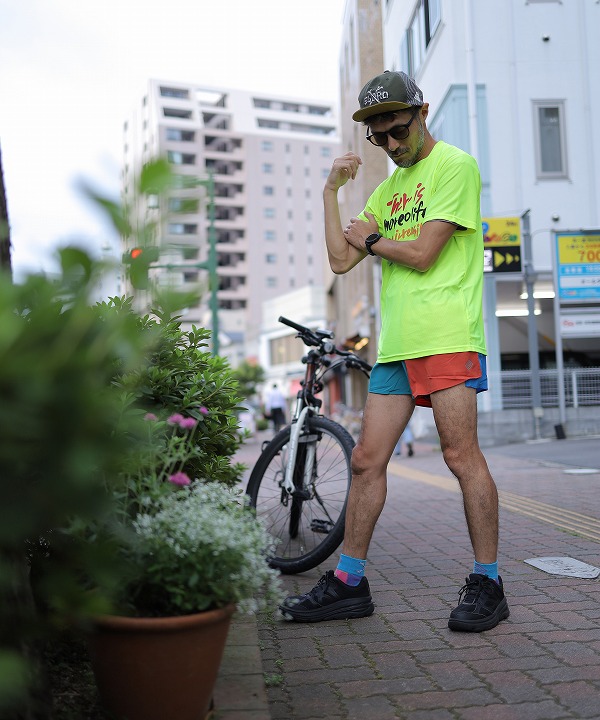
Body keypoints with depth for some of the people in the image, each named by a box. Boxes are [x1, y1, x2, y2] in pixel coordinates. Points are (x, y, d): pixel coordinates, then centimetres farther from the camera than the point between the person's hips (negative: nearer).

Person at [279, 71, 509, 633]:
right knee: (367, 460, 4)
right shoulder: (387, 190, 23)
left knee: (460, 454, -7)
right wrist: (331, 191, 13)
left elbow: (421, 255, -11)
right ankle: (349, 583, 13)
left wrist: (369, 236, 6)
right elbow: (341, 260, 16)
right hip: (395, 344, 7)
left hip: (447, 338, -7)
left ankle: (486, 583, 7)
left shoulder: (454, 165, -1)